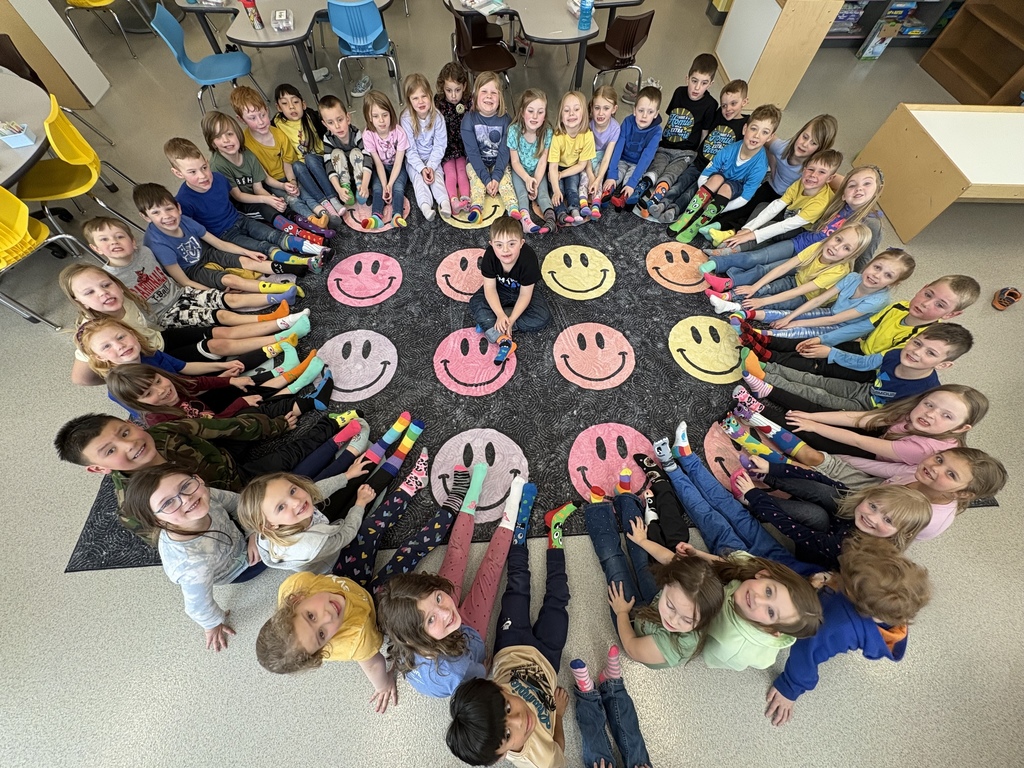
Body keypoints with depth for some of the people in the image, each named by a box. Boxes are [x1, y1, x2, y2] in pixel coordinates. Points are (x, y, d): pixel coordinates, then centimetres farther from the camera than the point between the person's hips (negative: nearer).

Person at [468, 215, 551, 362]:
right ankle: (503, 339, -34)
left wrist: (510, 320, -32)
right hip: (501, 289, 2)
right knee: (476, 302, -21)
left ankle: (489, 324, -23)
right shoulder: (490, 255, -29)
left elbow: (525, 295, -26)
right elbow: (490, 288, -22)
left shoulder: (528, 259, -35)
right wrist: (501, 315, -35)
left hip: (525, 289, -2)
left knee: (542, 317, -25)